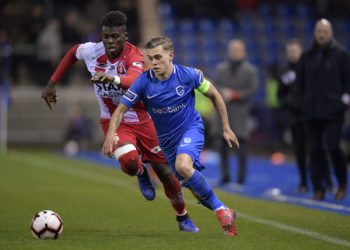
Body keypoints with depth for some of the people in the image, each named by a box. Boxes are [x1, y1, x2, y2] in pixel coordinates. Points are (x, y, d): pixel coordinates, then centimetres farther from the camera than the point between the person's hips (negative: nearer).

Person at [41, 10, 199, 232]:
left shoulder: (134, 56, -23)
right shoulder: (92, 51, -12)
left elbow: (133, 80, -46)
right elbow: (73, 52, 13)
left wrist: (112, 78, -67)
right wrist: (52, 83, 12)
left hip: (141, 120, -1)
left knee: (165, 172, 5)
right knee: (129, 161, -30)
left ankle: (183, 217, 31)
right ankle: (141, 173, 10)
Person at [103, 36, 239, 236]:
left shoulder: (188, 75, -17)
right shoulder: (143, 82, -16)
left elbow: (214, 95, -1)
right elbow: (120, 110, -12)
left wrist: (226, 128, 0)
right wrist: (111, 133, -32)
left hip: (191, 128, -4)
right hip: (167, 138, 4)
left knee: (183, 165, -33)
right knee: (197, 190, 8)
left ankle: (221, 210, -20)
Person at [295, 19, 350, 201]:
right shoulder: (307, 56, 11)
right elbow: (300, 81, 18)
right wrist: (302, 102, 8)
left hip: (332, 111, -4)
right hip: (312, 112, 4)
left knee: (332, 146, -12)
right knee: (315, 150, 2)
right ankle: (319, 189, 7)